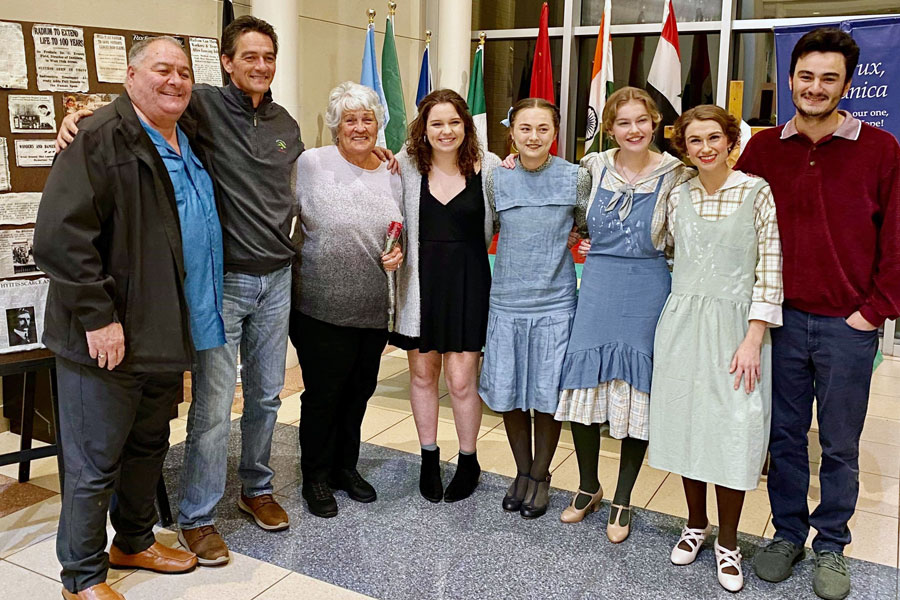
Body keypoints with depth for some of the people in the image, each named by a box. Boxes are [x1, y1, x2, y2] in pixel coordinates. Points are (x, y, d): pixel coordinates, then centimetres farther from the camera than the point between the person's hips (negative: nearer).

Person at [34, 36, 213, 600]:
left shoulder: (189, 146, 13)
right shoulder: (100, 139, -14)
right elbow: (59, 235, -20)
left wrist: (188, 326, 17)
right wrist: (97, 316, -21)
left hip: (167, 335, 8)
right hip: (108, 341, -8)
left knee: (149, 447, 21)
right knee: (95, 463, 5)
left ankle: (135, 541, 41)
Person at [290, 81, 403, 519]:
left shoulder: (391, 175, 8)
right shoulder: (312, 164, -7)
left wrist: (398, 254, -2)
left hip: (375, 310, 5)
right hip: (323, 308, -5)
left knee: (359, 389, 16)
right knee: (323, 393, 6)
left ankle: (345, 466, 36)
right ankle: (316, 476, 26)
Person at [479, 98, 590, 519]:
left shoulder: (576, 178, -2)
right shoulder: (497, 181, 2)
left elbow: (588, 229, 12)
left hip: (555, 303, -2)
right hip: (507, 302, 2)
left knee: (547, 396, 5)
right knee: (508, 394, 9)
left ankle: (540, 475, 28)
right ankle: (522, 471, 31)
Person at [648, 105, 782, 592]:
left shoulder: (756, 192, -4)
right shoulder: (677, 196, 6)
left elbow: (769, 269, -7)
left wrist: (753, 339, -12)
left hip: (734, 324, -3)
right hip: (682, 322, 3)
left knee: (732, 430, 0)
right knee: (686, 423, 10)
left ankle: (728, 542, 18)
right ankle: (695, 524, 30)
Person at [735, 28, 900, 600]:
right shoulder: (763, 149, 3)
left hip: (848, 327, -2)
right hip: (783, 319, 2)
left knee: (840, 445, 10)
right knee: (784, 436, 13)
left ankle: (831, 546, 29)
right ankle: (788, 534, 30)